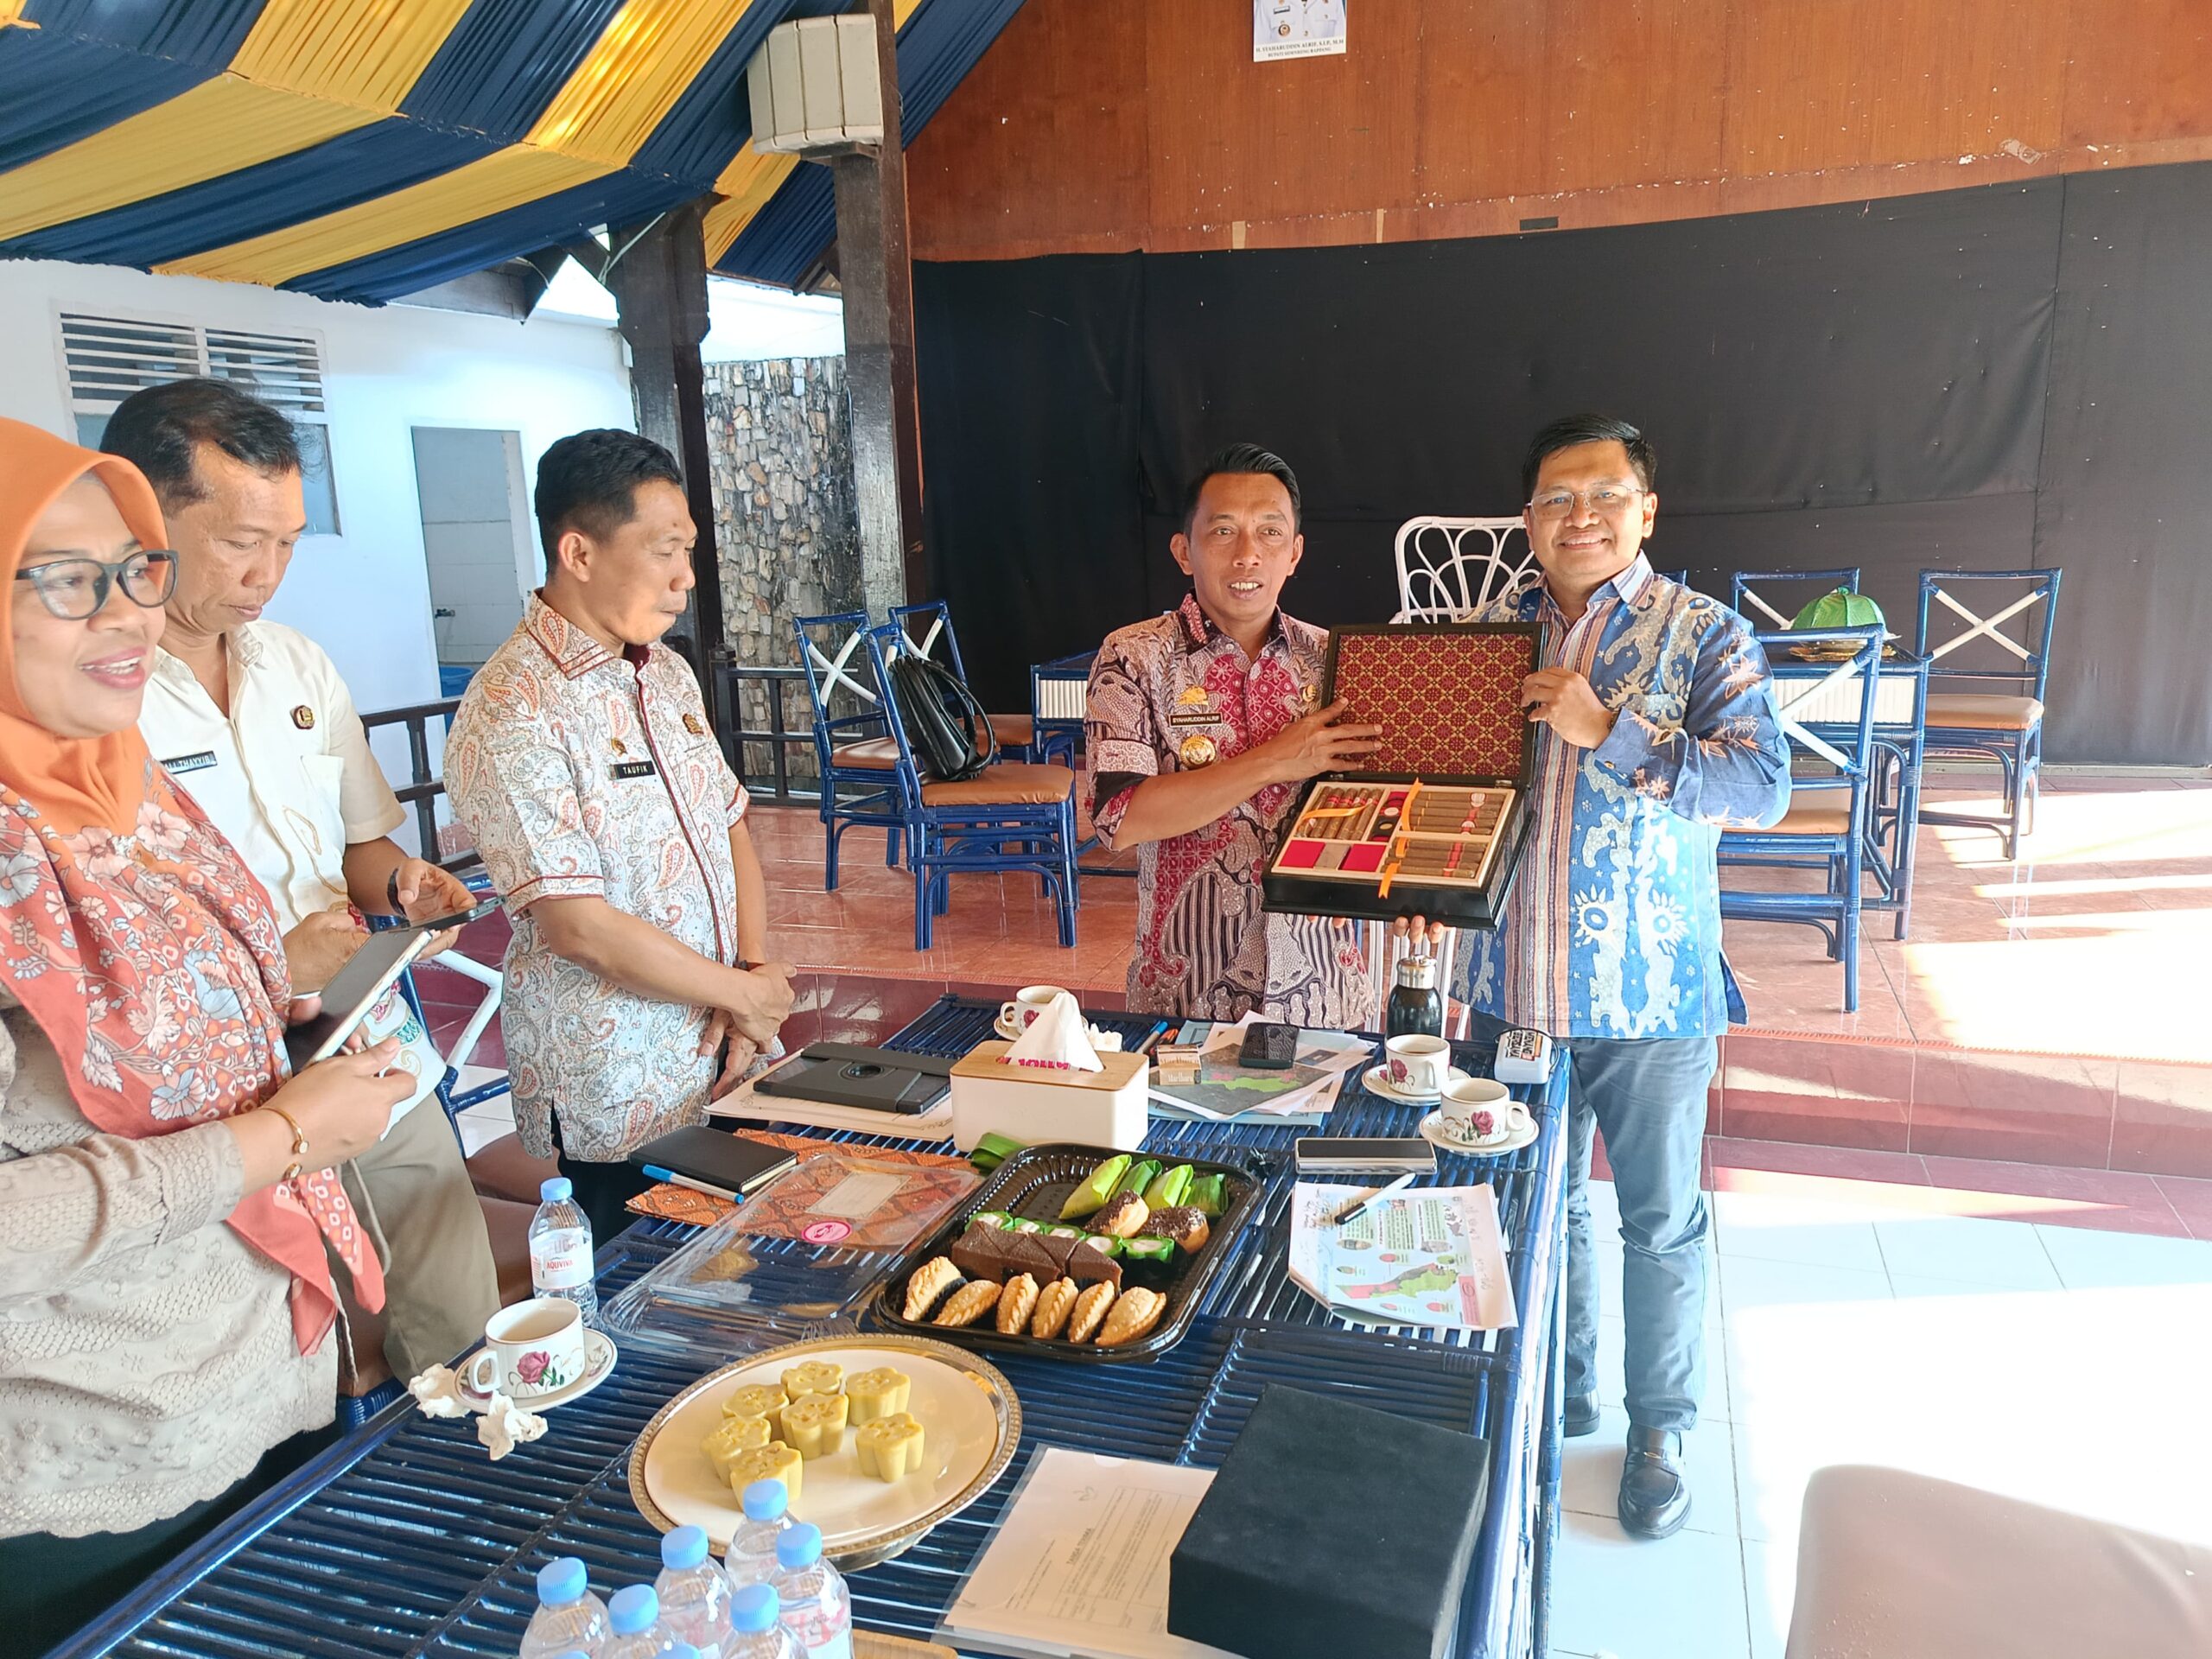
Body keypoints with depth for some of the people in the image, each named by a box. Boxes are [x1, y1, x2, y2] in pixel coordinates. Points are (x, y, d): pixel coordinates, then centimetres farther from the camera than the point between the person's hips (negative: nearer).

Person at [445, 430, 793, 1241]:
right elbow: (578, 926, -23)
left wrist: (755, 970, -5)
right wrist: (744, 992, -13)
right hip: (618, 1105, -7)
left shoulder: (667, 672, 7)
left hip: (728, 1062, 7)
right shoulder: (511, 714, -19)